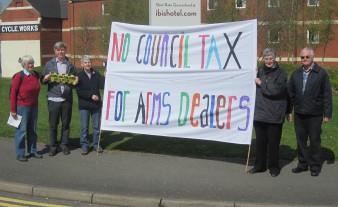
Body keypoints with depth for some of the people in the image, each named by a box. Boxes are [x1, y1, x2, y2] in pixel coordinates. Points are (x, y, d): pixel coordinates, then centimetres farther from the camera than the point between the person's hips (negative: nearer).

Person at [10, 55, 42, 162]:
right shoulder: (19, 76, -12)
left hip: (34, 107, 6)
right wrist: (13, 110, -11)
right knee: (21, 130, 0)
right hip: (22, 107, -6)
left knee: (32, 130, 14)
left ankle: (32, 151, 26)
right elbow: (13, 93, -10)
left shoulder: (36, 75, 4)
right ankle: (20, 154, 10)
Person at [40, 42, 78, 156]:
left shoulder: (70, 65, 11)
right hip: (54, 98, -1)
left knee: (66, 123, 8)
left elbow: (75, 80, 15)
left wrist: (75, 82, -7)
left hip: (67, 99, 1)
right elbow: (42, 80, 7)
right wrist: (46, 79, -15)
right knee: (53, 124, 3)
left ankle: (64, 144, 20)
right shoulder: (49, 64, 7)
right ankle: (53, 146, 15)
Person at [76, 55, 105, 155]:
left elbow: (102, 85, -7)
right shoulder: (79, 76, -2)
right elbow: (79, 91, -9)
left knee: (96, 126, 10)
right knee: (84, 127, 4)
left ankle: (96, 144, 22)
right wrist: (91, 96, -15)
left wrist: (106, 77, -22)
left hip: (96, 105, 2)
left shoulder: (96, 74, 5)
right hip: (84, 106, -2)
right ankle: (84, 146, 14)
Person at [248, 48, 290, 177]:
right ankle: (259, 165, 23)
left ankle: (274, 167, 16)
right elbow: (255, 90, 24)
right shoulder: (260, 72, 13)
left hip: (274, 115, -5)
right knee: (260, 141, 12)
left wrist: (261, 83, -9)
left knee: (273, 142, 3)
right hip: (259, 113, 5)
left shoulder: (281, 74, -3)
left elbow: (274, 90, -18)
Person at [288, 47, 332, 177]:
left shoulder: (321, 73, -6)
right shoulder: (296, 74, 8)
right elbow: (291, 93, 12)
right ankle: (302, 164, 25)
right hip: (299, 114, 4)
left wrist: (327, 113, -9)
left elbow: (327, 95, -6)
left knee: (314, 141, 6)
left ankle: (315, 166, 18)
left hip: (315, 115, -4)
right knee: (300, 140, 12)